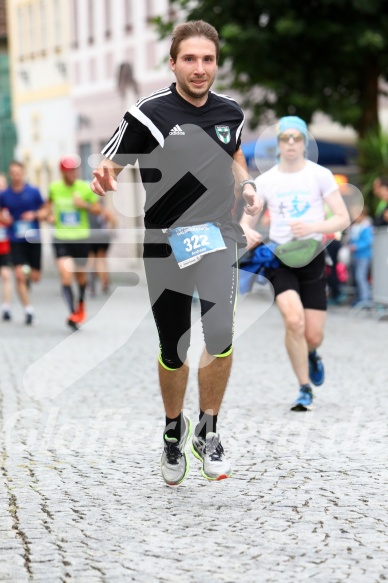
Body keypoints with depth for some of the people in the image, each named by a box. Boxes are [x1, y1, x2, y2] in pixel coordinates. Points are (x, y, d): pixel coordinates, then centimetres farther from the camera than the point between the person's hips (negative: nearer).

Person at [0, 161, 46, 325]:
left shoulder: (34, 191, -1)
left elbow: (44, 212, 6)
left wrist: (34, 215, -14)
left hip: (34, 239, 0)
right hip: (16, 241, 0)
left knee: (35, 277, 6)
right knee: (19, 275, -13)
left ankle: (28, 274, 45)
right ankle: (28, 310, -6)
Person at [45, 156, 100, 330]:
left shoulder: (85, 188, -5)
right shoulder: (54, 188, -1)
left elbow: (97, 209, 1)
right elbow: (49, 203, 20)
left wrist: (85, 205, -18)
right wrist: (50, 215, 1)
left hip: (81, 237, 0)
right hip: (61, 239, 0)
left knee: (80, 274, 12)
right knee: (65, 274, -16)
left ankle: (81, 302, 43)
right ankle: (72, 313, -12)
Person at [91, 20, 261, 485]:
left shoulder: (230, 112, 2)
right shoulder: (148, 114, -12)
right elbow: (108, 167, -10)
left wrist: (246, 185, 4)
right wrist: (102, 180, -33)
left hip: (217, 237, 2)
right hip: (166, 243, -2)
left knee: (221, 334, -20)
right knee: (173, 352, 8)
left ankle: (207, 431, 1)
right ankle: (173, 429, 36)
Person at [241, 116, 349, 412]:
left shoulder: (320, 175, -2)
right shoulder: (265, 181, 2)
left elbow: (343, 219, -6)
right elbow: (246, 221, 7)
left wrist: (312, 227, -24)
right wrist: (248, 233, -18)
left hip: (313, 258, 0)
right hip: (279, 259, 0)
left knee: (313, 336, -2)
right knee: (293, 320, -24)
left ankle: (311, 355, 39)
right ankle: (305, 391, -9)